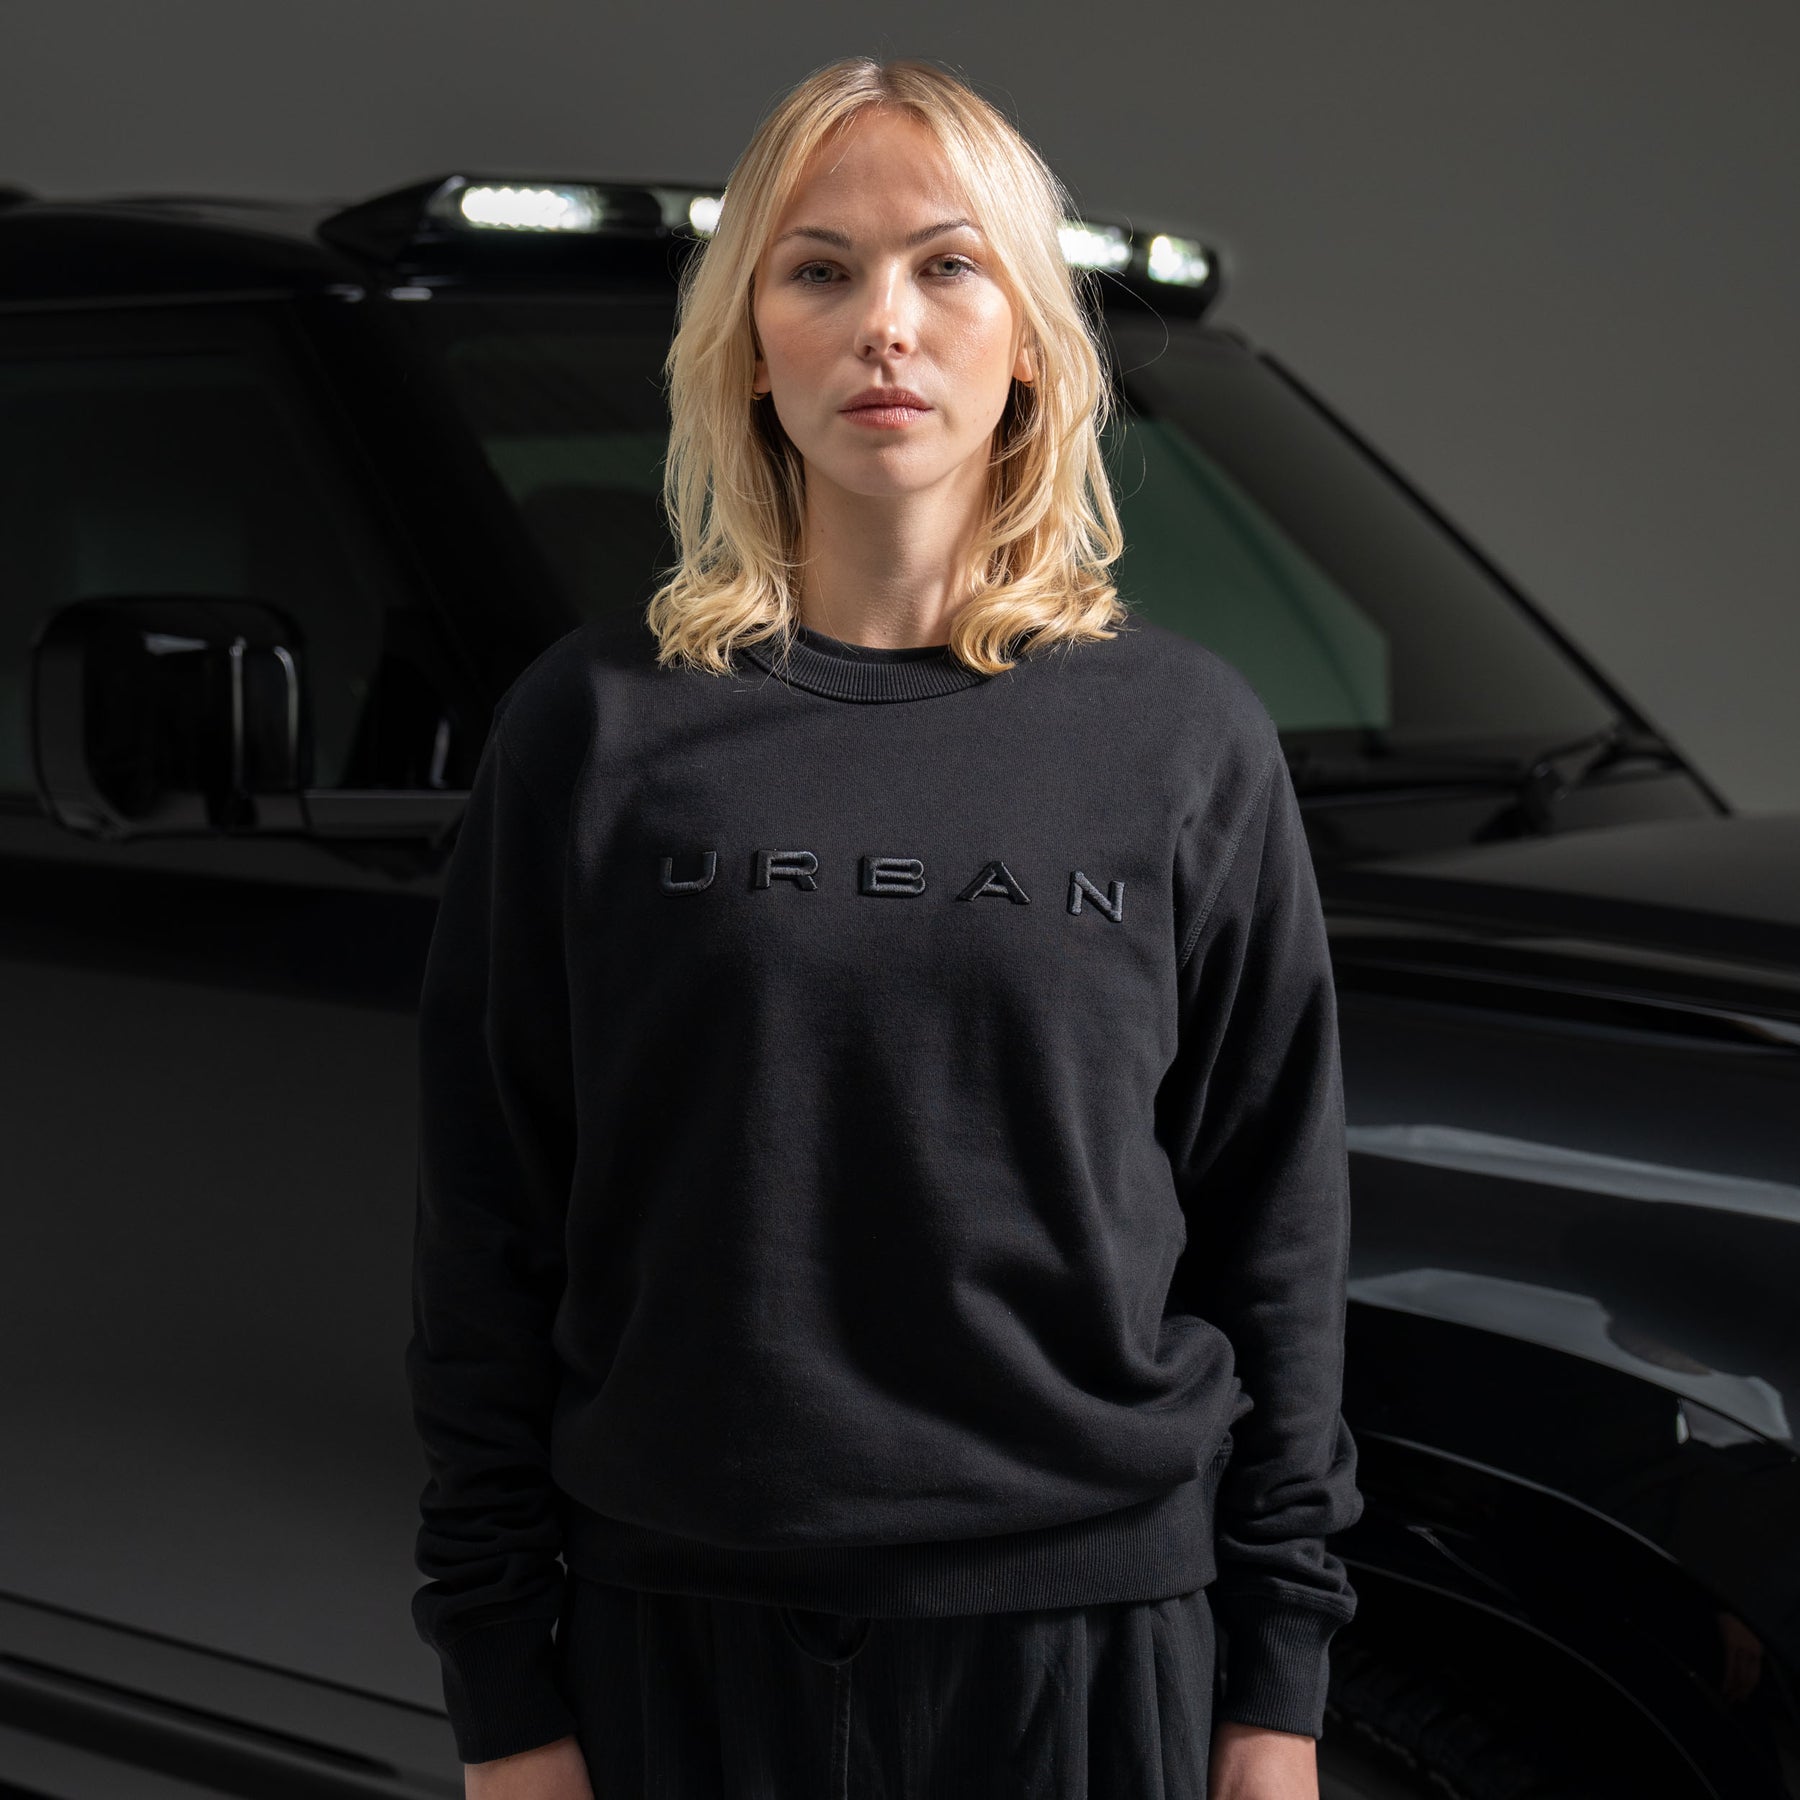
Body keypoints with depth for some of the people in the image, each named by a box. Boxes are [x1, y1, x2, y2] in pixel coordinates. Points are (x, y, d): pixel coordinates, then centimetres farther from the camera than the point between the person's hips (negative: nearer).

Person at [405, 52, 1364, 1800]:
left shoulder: (1185, 736, 2)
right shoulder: (597, 729, -1)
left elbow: (1276, 1228, 4)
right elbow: (487, 1230, 1)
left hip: (1092, 1629, 1)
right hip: (681, 1636, 0)